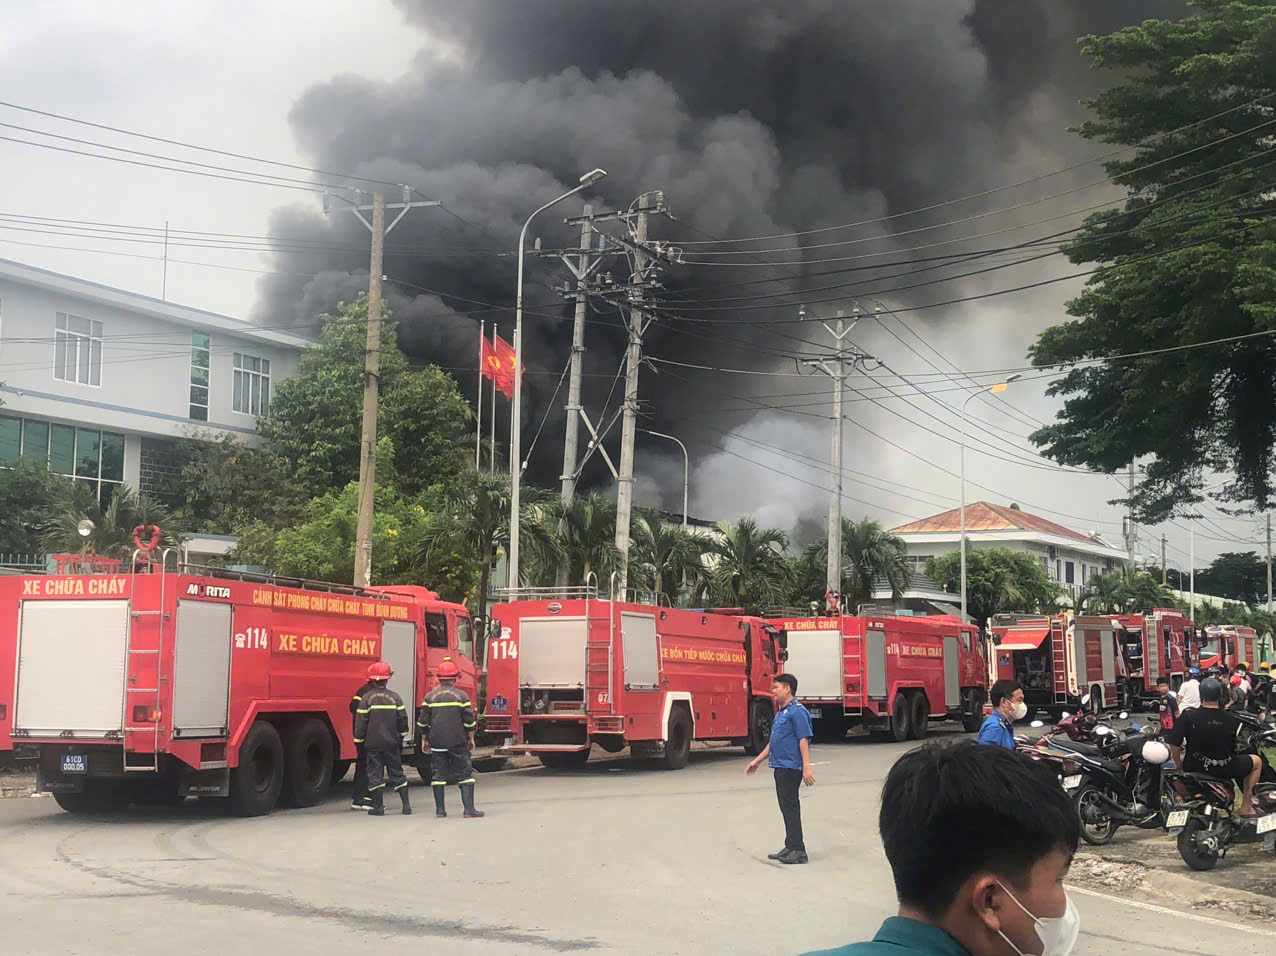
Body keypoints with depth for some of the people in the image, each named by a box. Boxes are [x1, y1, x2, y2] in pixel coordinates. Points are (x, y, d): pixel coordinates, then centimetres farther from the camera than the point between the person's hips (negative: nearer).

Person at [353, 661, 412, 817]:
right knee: (396, 772, 11)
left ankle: (378, 807, 2)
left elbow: (361, 721, -6)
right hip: (392, 742, 3)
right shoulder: (395, 697, 0)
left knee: (375, 774, 3)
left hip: (373, 743, -3)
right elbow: (403, 719, 3)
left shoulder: (367, 698, -7)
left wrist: (358, 740, 4)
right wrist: (400, 737, 17)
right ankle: (406, 805, 9)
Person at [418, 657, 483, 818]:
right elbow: (469, 720, -3)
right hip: (458, 742, -2)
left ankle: (440, 809, 8)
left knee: (438, 775, 8)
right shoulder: (461, 696, -4)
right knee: (464, 774, 2)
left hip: (437, 742, 2)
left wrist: (424, 739, 15)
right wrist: (471, 739, 9)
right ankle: (469, 808, -4)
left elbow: (422, 721, 4)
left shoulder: (430, 696, 1)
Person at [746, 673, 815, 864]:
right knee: (786, 807, 13)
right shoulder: (780, 712, 16)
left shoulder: (797, 711, -14)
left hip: (791, 767, -10)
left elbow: (804, 740, -19)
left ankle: (798, 850, -3)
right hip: (780, 767, 10)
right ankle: (791, 847, 20)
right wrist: (758, 761, 26)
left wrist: (806, 767, -25)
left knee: (790, 806, -7)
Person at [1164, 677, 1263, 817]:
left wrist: (1179, 766, 4)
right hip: (1224, 770, -2)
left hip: (1194, 769, 2)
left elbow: (1173, 744, -12)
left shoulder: (1187, 717, -13)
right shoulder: (1232, 720, -11)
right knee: (1257, 761, 25)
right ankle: (1246, 806, 23)